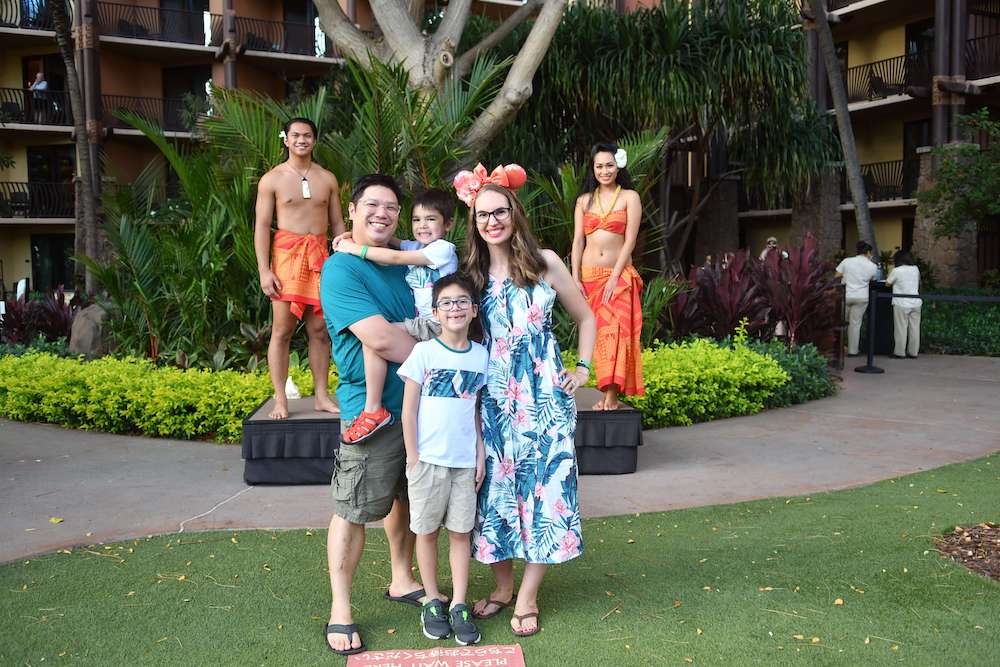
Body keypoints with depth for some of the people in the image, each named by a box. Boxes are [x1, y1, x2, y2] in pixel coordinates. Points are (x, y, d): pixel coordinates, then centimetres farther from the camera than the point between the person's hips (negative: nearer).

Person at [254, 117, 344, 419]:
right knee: (282, 331, -3)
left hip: (319, 257, 3)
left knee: (320, 330, 5)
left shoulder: (327, 179, 11)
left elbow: (337, 223, 13)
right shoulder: (272, 179, 2)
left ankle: (322, 396, 12)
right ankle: (280, 400, 3)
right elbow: (262, 226, -1)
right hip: (286, 255, -3)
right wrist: (264, 271, -10)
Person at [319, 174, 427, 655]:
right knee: (353, 511, 2)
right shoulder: (341, 268, -14)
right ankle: (340, 612, 15)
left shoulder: (403, 263, 10)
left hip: (418, 402, 7)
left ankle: (402, 581, 37)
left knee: (407, 498, 19)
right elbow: (379, 337, -24)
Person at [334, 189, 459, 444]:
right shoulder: (417, 247, 17)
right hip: (421, 323, 10)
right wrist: (351, 237, 1)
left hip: (435, 325, -10)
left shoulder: (443, 248, -8)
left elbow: (396, 258, -14)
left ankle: (373, 410, -20)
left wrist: (356, 249, -10)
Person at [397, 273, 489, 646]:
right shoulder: (424, 352, -7)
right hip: (428, 459, -2)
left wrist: (481, 452, 6)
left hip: (466, 460, 2)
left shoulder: (481, 356, 3)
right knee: (427, 531, 9)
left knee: (460, 531, 8)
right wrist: (413, 457, -7)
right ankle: (432, 601, 23)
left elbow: (477, 409, 10)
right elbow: (408, 410, -5)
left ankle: (459, 606, 17)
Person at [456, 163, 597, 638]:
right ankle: (502, 585, 25)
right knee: (496, 488, 7)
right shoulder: (471, 273, 4)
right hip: (495, 399, 2)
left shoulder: (545, 263, -1)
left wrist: (583, 368, 2)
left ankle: (527, 597, 13)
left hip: (544, 397, -2)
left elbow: (586, 318, 9)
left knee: (543, 488, 1)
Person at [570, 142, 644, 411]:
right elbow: (578, 241, 8)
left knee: (614, 331, -12)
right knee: (597, 333, 3)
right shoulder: (585, 200, 12)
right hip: (589, 275, 3)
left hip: (619, 275, -3)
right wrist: (575, 278, -2)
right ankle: (607, 394, 7)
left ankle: (611, 396, -12)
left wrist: (614, 277, -13)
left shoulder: (629, 197, 2)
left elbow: (630, 240, -5)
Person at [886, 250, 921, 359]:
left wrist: (892, 269, 12)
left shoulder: (896, 270, -9)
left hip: (901, 304, -5)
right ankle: (913, 352, 13)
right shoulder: (915, 269, 6)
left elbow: (887, 283, 1)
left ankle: (900, 352, 4)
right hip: (915, 303, 5)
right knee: (914, 328, 8)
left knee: (901, 329, 1)